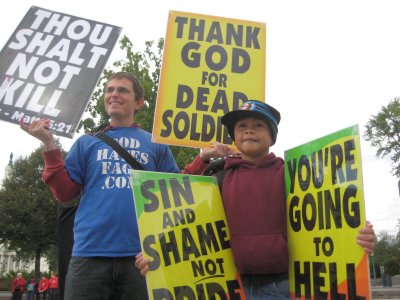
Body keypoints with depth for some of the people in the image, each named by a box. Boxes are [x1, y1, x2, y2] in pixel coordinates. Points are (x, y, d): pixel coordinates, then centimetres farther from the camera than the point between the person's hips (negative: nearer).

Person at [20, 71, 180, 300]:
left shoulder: (157, 144, 14)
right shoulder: (87, 142, 15)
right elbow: (65, 193, 8)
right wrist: (49, 144, 2)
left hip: (140, 254, 0)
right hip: (90, 253, 0)